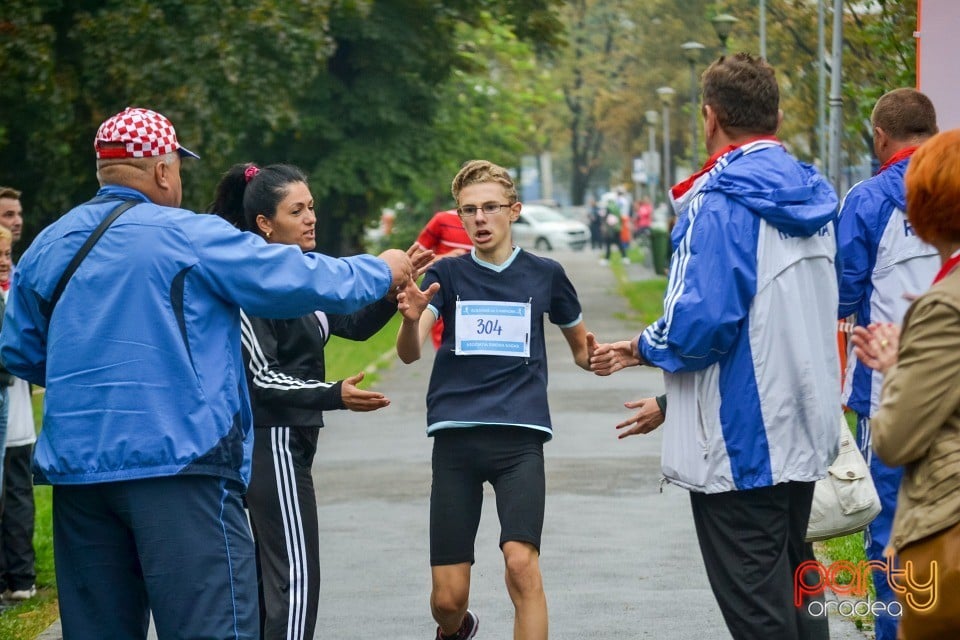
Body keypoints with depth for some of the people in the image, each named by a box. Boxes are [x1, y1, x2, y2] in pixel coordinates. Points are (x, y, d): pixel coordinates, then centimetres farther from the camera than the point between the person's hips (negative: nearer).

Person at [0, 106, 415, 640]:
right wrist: (382, 272, 15)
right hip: (177, 458, -6)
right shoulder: (189, 237, -6)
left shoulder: (45, 247, 10)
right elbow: (300, 281, -2)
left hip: (76, 467, 6)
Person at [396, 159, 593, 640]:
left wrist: (597, 359, -1)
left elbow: (581, 347, 23)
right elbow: (409, 353, -10)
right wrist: (411, 318, -33)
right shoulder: (446, 274, 5)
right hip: (456, 436, 0)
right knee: (447, 598, 2)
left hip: (519, 436, 0)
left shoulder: (544, 275, 8)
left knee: (522, 562, -23)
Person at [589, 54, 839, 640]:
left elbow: (698, 324, -25)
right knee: (793, 587, 18)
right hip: (804, 434, 8)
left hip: (743, 443, -8)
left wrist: (642, 348, -3)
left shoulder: (721, 202, -17)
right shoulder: (810, 198, 9)